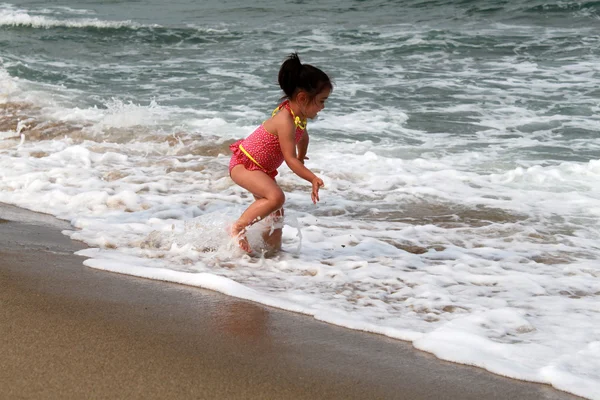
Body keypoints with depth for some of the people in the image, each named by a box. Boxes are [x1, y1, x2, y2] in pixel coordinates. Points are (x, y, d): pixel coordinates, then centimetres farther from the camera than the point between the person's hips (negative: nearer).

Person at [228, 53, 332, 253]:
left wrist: (301, 158, 42)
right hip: (243, 163, -10)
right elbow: (290, 159, -30)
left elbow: (303, 136, 26)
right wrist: (313, 179, -35)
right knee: (276, 197, -29)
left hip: (262, 168, 10)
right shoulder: (285, 120, -30)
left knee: (276, 213, 10)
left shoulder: (299, 116, 0)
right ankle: (238, 228, -17)